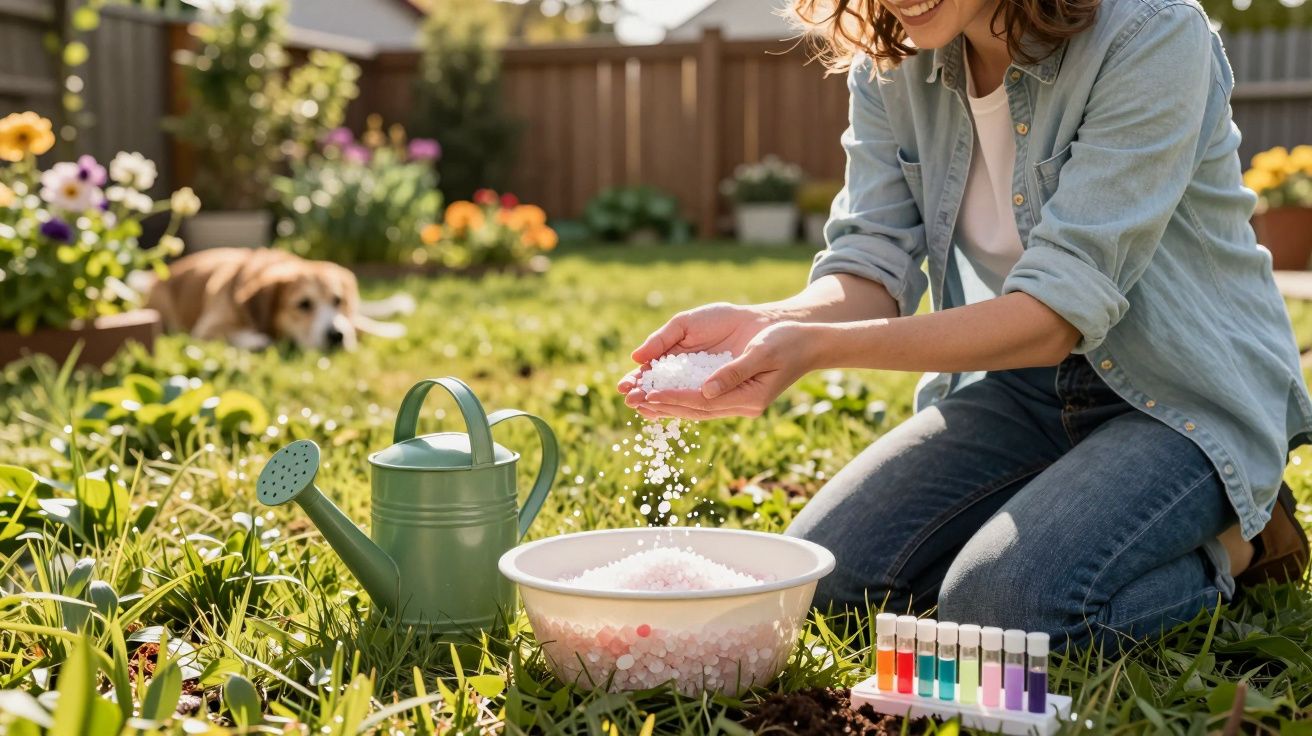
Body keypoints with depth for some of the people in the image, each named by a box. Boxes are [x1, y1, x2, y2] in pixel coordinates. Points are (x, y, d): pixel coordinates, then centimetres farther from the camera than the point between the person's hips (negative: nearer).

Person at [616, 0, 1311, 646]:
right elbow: (871, 263, -8)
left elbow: (1059, 310, -28)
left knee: (1000, 606, -27)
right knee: (821, 572, -6)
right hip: (1023, 378, 6)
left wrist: (820, 346, -38)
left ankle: (1231, 540, 1)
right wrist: (761, 324, -31)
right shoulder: (889, 61, -4)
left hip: (1185, 392, -6)